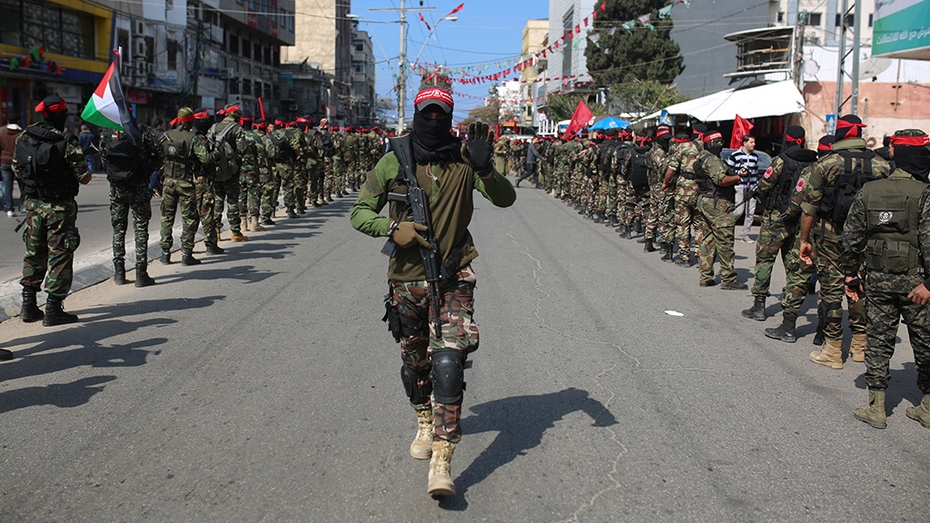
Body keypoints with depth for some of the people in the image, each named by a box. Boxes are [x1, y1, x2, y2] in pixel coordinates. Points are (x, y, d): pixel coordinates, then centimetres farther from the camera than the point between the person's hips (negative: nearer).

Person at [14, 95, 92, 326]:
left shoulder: (23, 139, 0)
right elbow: (85, 179, -11)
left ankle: (29, 305, 21)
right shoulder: (67, 146, -18)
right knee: (59, 255, 1)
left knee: (33, 254, 17)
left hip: (33, 205, 6)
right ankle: (53, 310, 3)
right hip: (60, 208, -6)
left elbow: (17, 170, 11)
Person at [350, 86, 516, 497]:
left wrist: (485, 169, -29)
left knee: (449, 362, -14)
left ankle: (441, 461, -12)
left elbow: (505, 199, -10)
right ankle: (425, 422, 45)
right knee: (414, 360, 16)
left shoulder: (463, 160, -2)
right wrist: (392, 227, -16)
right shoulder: (394, 162, 0)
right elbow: (360, 213, 4)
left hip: (453, 279, -2)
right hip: (406, 278, 2)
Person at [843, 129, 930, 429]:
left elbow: (852, 236, 4)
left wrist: (852, 274, 12)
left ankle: (876, 408, 11)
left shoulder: (869, 191, 2)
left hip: (878, 278, 3)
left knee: (878, 340, 10)